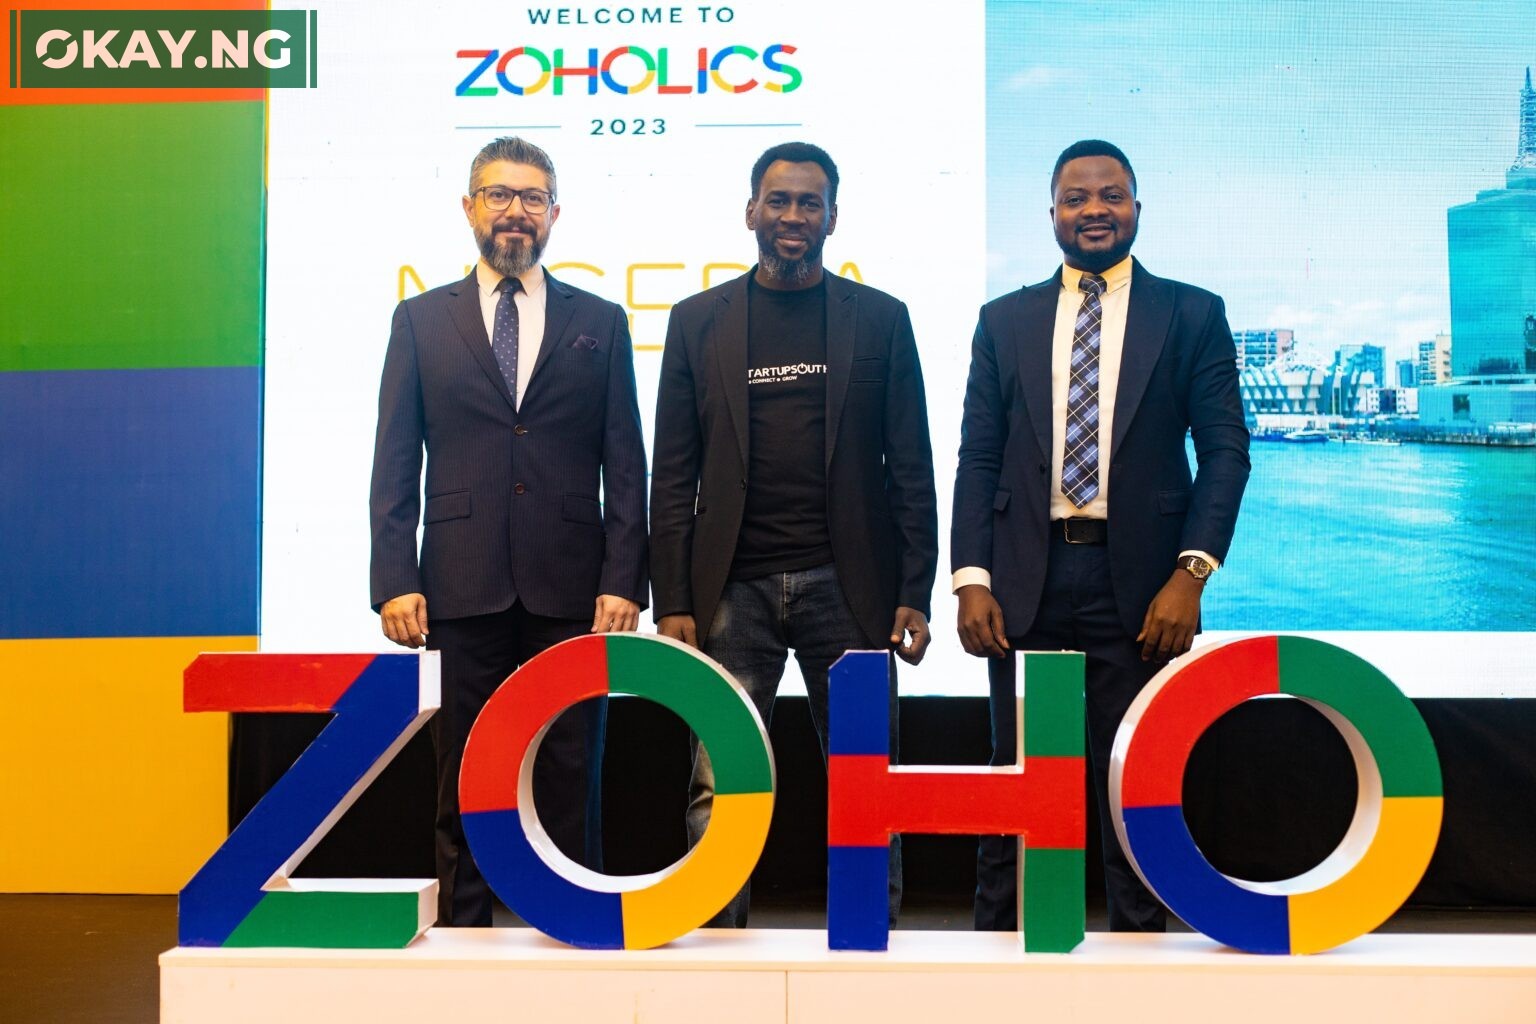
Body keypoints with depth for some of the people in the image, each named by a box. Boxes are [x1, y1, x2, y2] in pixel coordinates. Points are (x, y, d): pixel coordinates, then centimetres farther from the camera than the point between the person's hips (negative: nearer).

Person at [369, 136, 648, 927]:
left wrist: (623, 581, -4)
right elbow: (394, 465, 5)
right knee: (463, 777, 7)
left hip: (570, 588, 0)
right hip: (463, 586, 0)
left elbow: (625, 467, 5)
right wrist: (395, 581, -4)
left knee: (570, 776, 5)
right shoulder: (421, 319, 10)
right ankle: (463, 932, 20)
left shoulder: (600, 323, 9)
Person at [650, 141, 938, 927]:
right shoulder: (698, 320, 7)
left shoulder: (880, 318, 7)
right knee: (718, 790, 1)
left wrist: (915, 593, -2)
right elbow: (673, 475, 5)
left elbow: (910, 469, 5)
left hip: (847, 586, 0)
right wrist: (671, 603, -1)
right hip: (732, 589, 0)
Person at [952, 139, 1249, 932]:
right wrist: (971, 578, -3)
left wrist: (1190, 573, -10)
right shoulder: (1004, 321, 11)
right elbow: (977, 459, 7)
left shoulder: (1192, 315, 6)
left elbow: (1225, 450, 2)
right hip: (1028, 578, 2)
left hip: (1139, 581, -1)